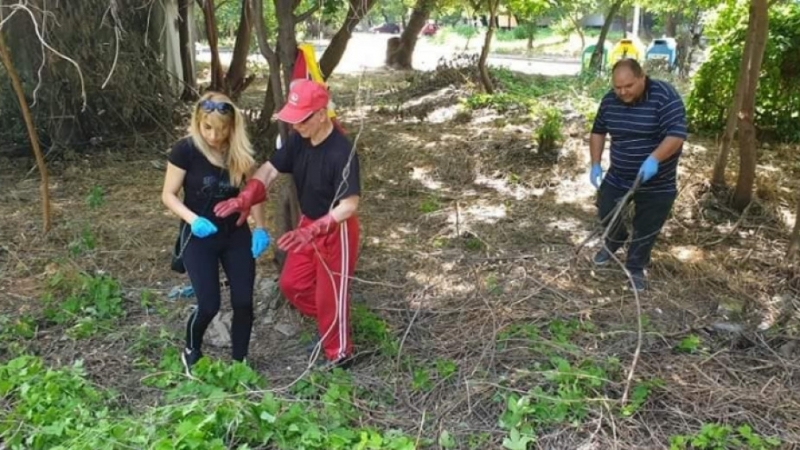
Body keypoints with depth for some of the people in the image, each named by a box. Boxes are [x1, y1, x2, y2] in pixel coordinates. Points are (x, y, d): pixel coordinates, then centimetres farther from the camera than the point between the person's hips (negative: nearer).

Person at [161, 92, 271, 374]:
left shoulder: (240, 151, -7)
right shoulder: (185, 150, -16)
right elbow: (168, 195, -10)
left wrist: (260, 229, -7)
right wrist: (192, 219, -27)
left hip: (236, 233, 3)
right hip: (199, 236, -3)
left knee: (243, 302, -1)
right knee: (209, 305, -7)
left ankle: (239, 362, 21)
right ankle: (190, 353, 24)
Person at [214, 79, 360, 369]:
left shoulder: (341, 152, -30)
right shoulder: (298, 140, -6)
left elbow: (350, 204, -32)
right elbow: (270, 169, -4)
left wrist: (312, 231, -42)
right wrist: (244, 199, -22)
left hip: (336, 231, -8)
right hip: (309, 224, 8)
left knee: (330, 294, 7)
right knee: (291, 284, 18)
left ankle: (339, 353, 29)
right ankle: (327, 323, 42)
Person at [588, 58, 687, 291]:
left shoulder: (665, 96, -21)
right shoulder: (610, 100, -5)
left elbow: (677, 134, -27)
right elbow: (598, 131, 9)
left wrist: (654, 159, -41)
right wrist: (595, 164, 0)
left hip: (656, 183, -4)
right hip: (618, 176, 4)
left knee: (646, 228, 7)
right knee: (607, 213, 12)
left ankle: (636, 267, 28)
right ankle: (614, 242, 44)